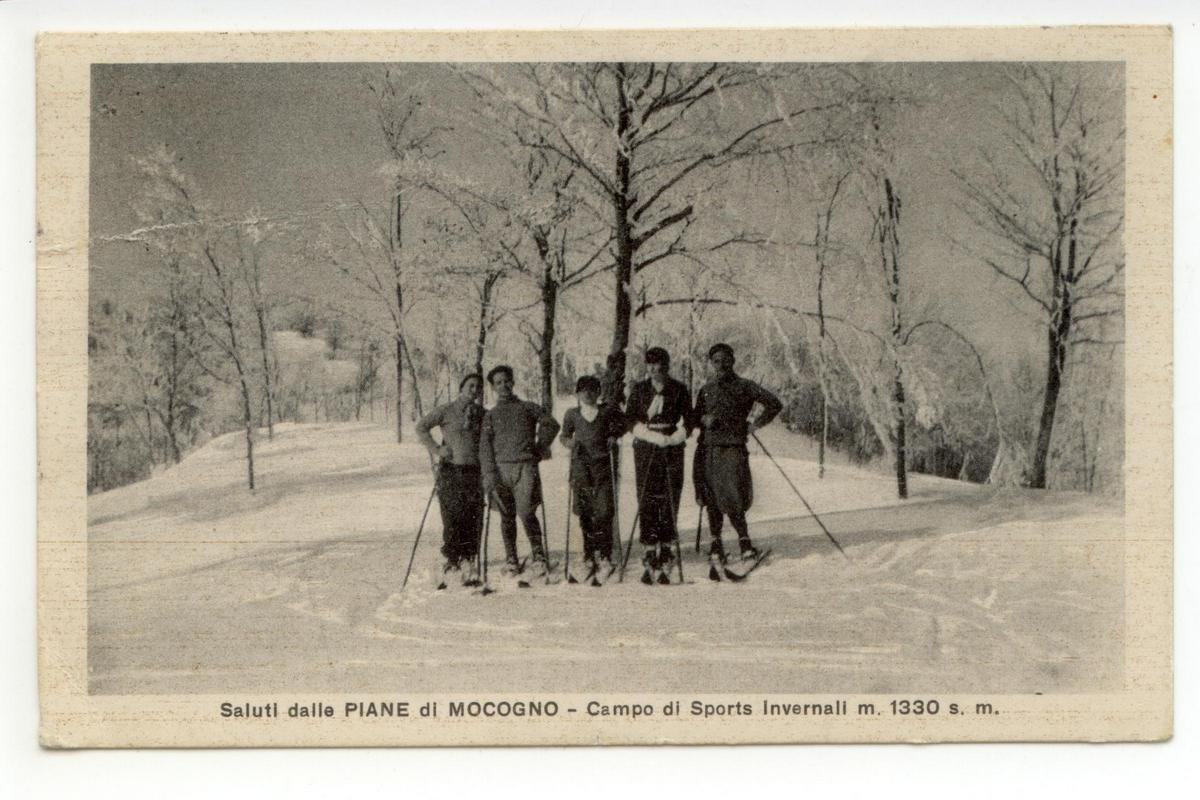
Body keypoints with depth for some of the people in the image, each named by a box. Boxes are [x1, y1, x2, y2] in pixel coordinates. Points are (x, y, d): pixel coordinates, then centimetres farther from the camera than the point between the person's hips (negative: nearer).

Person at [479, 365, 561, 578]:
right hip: (501, 468, 2)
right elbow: (485, 446, 5)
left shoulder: (527, 407, 13)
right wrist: (489, 475, -7)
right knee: (507, 516, 4)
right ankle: (510, 559, 13)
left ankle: (538, 555, -5)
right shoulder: (491, 415, 14)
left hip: (525, 466, -2)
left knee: (525, 512, -15)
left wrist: (540, 448, 8)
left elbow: (552, 424, 14)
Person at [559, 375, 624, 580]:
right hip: (580, 466, 1)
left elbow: (622, 423, 20)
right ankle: (590, 555, 10)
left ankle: (604, 555, -5)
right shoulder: (572, 414, 7)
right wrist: (569, 441, -3)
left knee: (604, 511, -10)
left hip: (602, 465, -1)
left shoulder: (607, 411, 4)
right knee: (584, 513, 1)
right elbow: (564, 436, 19)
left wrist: (613, 437, 3)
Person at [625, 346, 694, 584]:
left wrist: (671, 439, -11)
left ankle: (665, 564, -3)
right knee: (646, 505, -6)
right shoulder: (639, 389, 10)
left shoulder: (679, 390, 6)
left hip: (672, 450, -1)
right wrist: (655, 437, -10)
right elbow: (630, 419, 3)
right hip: (645, 450, 1)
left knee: (669, 506, -7)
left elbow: (688, 423, 6)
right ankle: (650, 560, -4)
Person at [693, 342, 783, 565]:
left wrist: (755, 424, 1)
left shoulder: (744, 386, 4)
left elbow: (775, 404, 3)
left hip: (733, 448, -4)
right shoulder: (706, 390, 16)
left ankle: (744, 539, 2)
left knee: (733, 497, -12)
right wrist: (704, 419, 1)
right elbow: (695, 417, 24)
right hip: (708, 449, 4)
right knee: (712, 498, 4)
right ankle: (716, 541, 12)